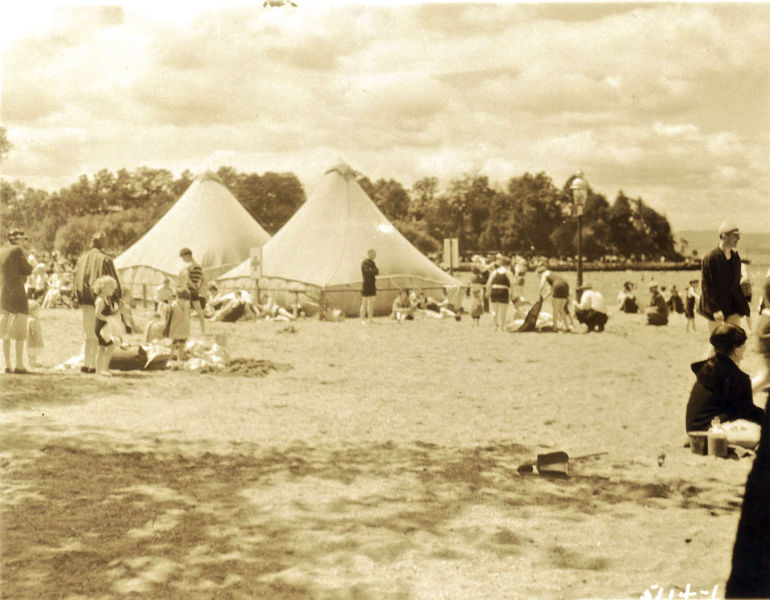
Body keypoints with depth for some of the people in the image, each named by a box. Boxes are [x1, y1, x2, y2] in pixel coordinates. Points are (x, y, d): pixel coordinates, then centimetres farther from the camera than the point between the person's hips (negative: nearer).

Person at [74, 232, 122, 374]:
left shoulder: (82, 258, 8)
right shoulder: (105, 259, -7)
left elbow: (77, 277, 9)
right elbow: (113, 279, -7)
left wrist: (78, 298, 14)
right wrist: (118, 297, -1)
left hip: (85, 300, 5)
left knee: (87, 334, 13)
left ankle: (85, 364, 12)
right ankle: (94, 365, -3)